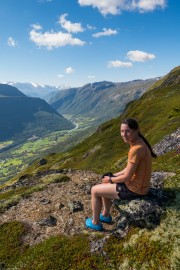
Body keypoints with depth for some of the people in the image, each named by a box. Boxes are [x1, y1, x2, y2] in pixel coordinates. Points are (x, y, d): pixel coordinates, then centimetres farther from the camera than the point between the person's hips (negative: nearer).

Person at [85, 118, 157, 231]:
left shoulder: (136, 149, -30)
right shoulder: (138, 142, 0)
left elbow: (127, 177, -24)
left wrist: (111, 179, -6)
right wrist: (113, 175, 8)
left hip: (134, 189, -9)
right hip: (138, 184, 9)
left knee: (94, 190, 5)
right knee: (104, 184, 27)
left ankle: (95, 222, 25)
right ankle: (106, 215, 41)